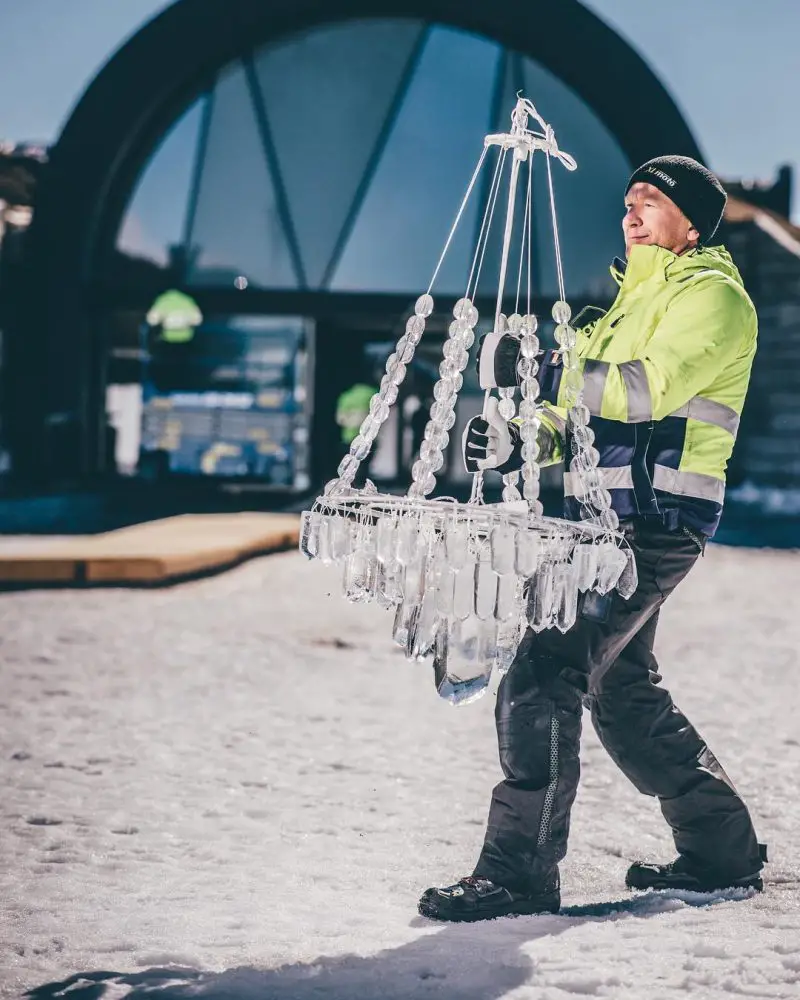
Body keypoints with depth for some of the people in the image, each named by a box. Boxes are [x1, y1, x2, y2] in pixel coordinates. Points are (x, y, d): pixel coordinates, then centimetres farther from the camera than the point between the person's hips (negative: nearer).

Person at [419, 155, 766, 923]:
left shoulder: (710, 293, -6)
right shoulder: (636, 298, 24)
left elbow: (654, 384, -23)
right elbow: (590, 412, 20)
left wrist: (551, 374, -30)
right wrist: (519, 439, 1)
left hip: (654, 520, -10)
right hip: (608, 518, 10)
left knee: (542, 679, -16)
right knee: (622, 691, 16)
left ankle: (519, 872, -12)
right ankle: (722, 850, 28)